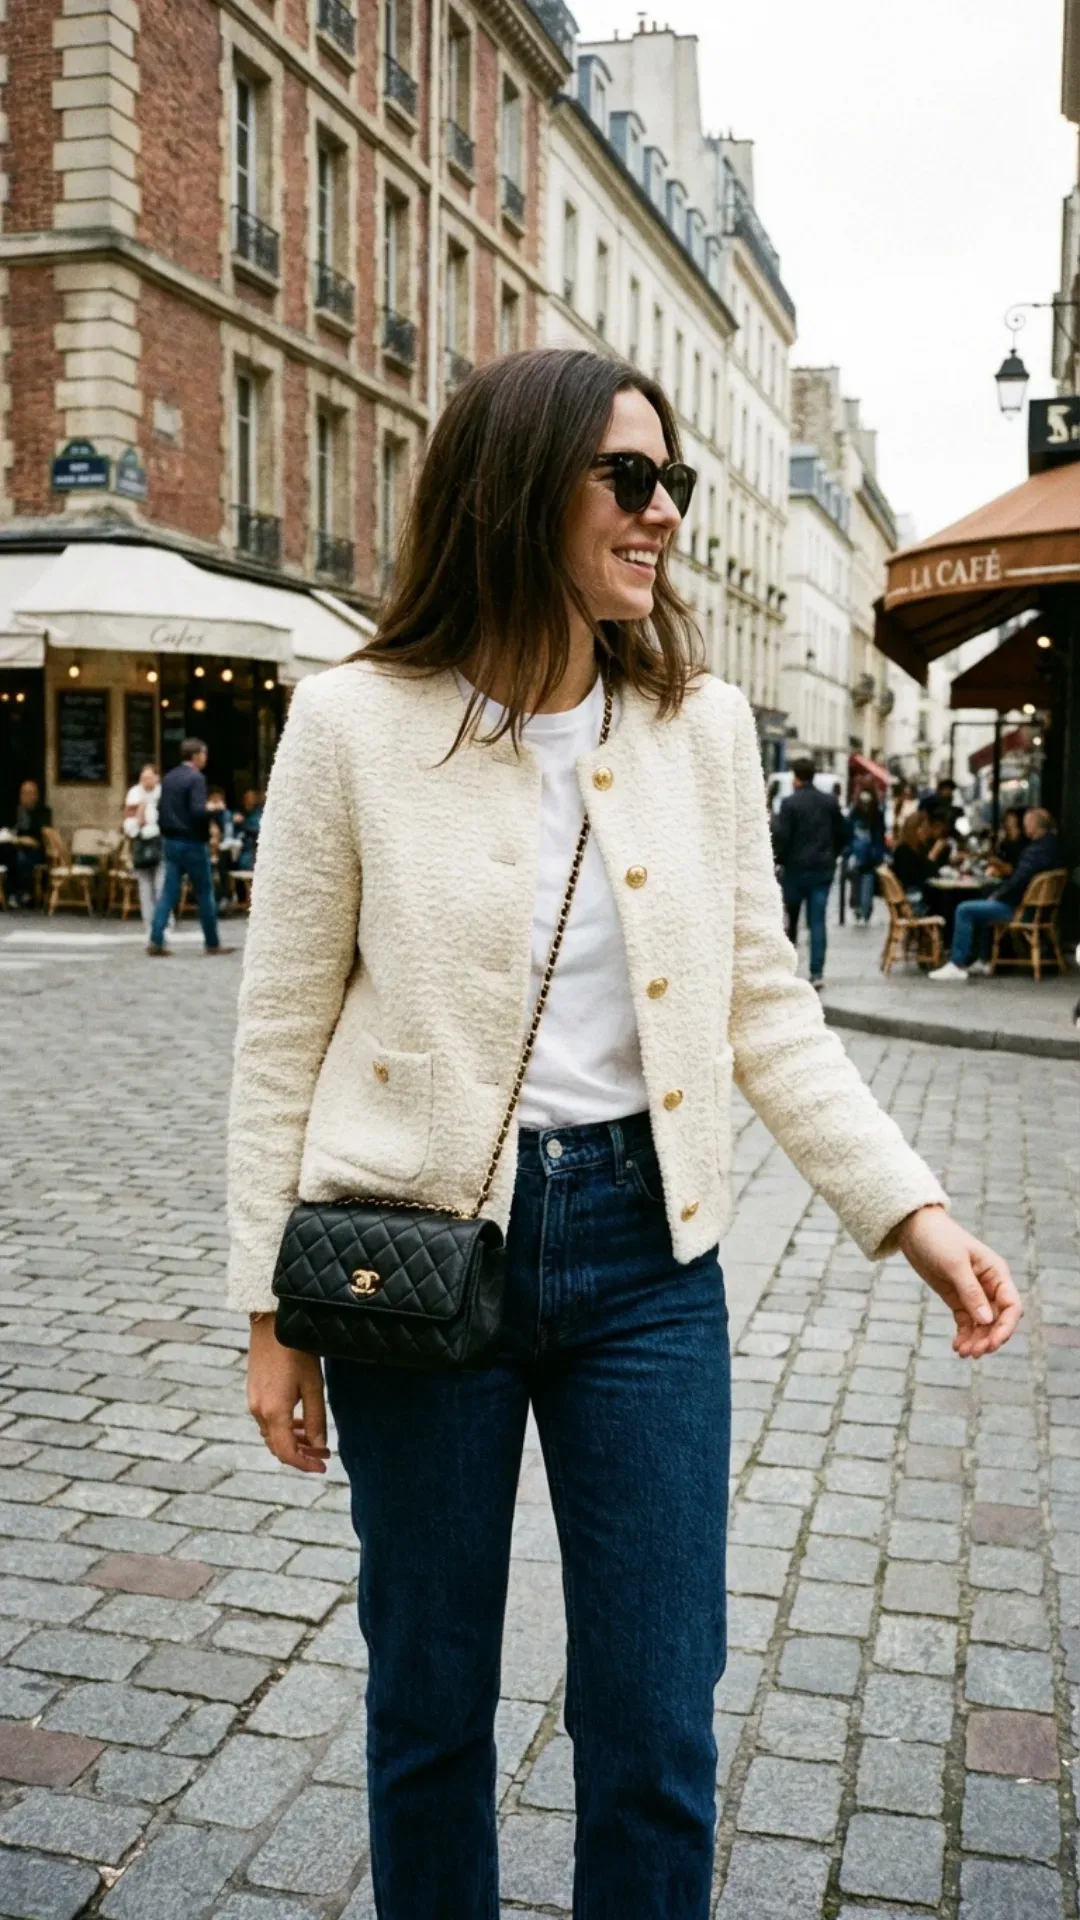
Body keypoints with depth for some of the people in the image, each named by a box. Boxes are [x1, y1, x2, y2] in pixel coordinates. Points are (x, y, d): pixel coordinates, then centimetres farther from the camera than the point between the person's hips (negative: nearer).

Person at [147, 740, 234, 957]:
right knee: (204, 892, 4)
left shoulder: (169, 777, 10)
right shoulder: (196, 778, -14)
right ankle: (213, 943, 11)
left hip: (171, 841, 7)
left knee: (169, 891, 5)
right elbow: (198, 811, -24)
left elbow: (161, 809, 14)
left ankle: (156, 940, -3)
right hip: (192, 842, -7)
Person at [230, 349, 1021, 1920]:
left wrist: (912, 1210, -4)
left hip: (642, 1250, 2)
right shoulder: (355, 722, -7)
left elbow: (765, 1006, 5)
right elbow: (283, 1031, -2)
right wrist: (273, 1310, -1)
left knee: (658, 1732, 10)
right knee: (430, 1701, 16)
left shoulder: (705, 727, 1)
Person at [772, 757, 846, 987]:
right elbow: (841, 834, 8)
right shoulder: (831, 802, 4)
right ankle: (817, 972, -3)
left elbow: (782, 836, -13)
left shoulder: (790, 803, -10)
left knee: (791, 914, 15)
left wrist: (778, 860, 2)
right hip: (823, 868, 3)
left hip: (796, 867, -3)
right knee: (817, 921, 2)